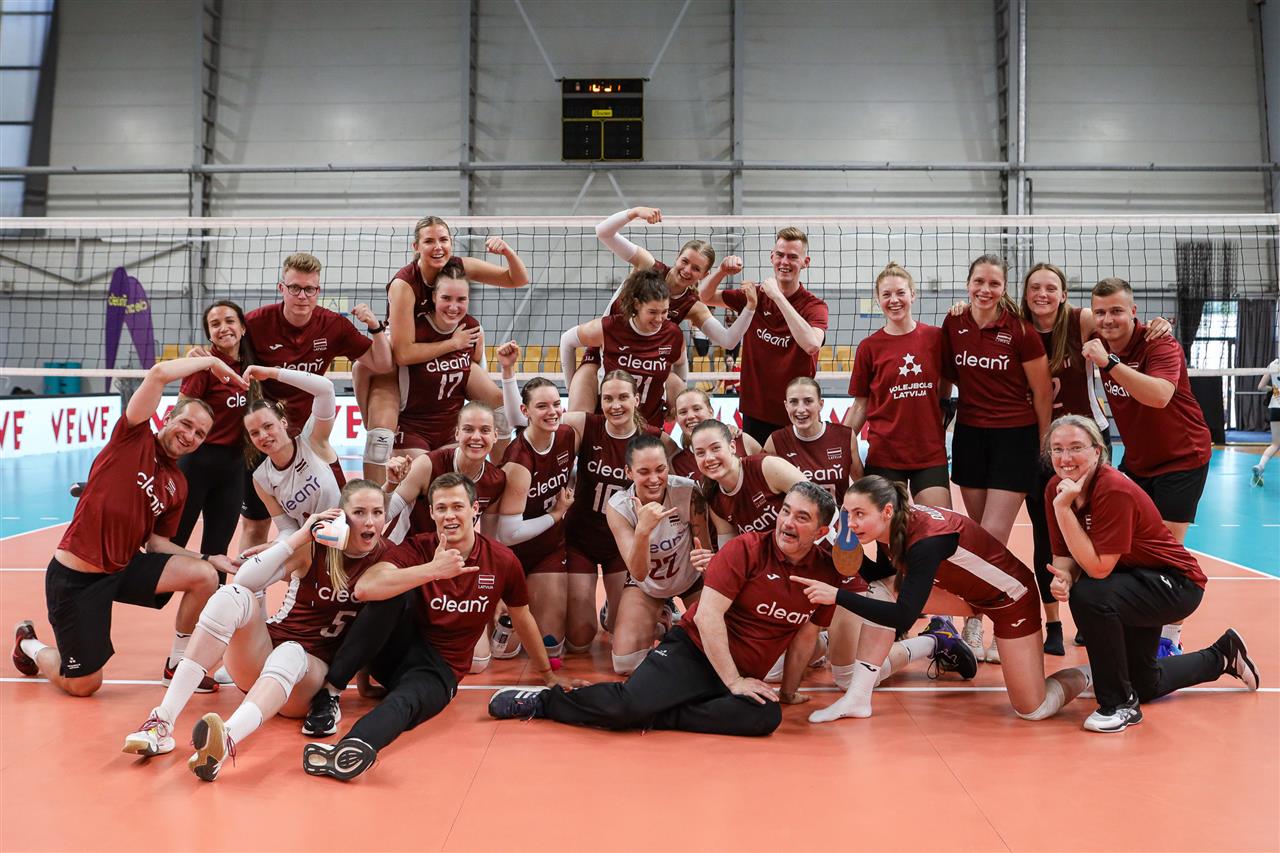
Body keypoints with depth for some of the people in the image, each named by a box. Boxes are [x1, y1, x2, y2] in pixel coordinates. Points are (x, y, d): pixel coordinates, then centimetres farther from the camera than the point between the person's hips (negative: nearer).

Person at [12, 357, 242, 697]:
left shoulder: (178, 485, 7)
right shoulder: (134, 437, -9)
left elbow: (155, 543, 8)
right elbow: (159, 373, -22)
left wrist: (208, 558, -3)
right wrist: (211, 360, -11)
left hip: (123, 569, 6)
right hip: (74, 577, -6)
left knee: (205, 576, -15)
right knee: (84, 686, 1)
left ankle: (178, 665, 5)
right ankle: (28, 644, 33)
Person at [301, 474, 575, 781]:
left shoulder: (502, 561, -4)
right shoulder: (417, 548, -8)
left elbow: (522, 619, 14)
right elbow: (364, 588, -27)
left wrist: (547, 673, 24)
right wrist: (433, 570, -35)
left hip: (439, 668, -1)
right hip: (398, 650, 1)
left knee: (405, 702, -37)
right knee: (393, 592, -30)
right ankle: (330, 690, -29)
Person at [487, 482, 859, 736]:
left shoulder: (827, 573, 2)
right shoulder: (746, 548, -10)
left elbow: (806, 634, 14)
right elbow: (708, 615, -15)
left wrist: (788, 690, 17)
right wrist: (733, 681, -17)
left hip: (744, 677, 4)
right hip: (693, 650, -4)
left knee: (766, 717, -31)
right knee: (632, 701, -28)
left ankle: (654, 718, -21)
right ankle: (542, 700, -3)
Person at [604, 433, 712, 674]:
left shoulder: (688, 491, -30)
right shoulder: (618, 506, -26)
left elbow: (707, 550, -19)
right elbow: (638, 573, -33)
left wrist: (706, 560, -45)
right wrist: (643, 529, -51)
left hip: (692, 579, 0)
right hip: (645, 585, 0)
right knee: (626, 665, -11)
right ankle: (659, 619, 22)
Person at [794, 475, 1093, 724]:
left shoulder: (927, 539, -38)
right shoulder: (892, 527, -16)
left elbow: (903, 617, -41)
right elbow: (880, 575, 0)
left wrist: (838, 595, -42)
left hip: (1011, 596, -7)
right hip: (966, 591, 7)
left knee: (1032, 710, -2)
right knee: (881, 593, -14)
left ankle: (1082, 676, 32)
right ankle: (858, 699, -3)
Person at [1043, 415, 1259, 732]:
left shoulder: (1114, 490, -32)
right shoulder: (1056, 488, -11)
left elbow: (1099, 568, -35)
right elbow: (1064, 554, -6)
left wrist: (1063, 508, -38)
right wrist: (1062, 576, -29)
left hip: (1175, 585, -8)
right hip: (1131, 582, 8)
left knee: (1089, 596, -37)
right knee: (1143, 686, 20)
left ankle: (1120, 705, -16)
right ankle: (1222, 655, 48)